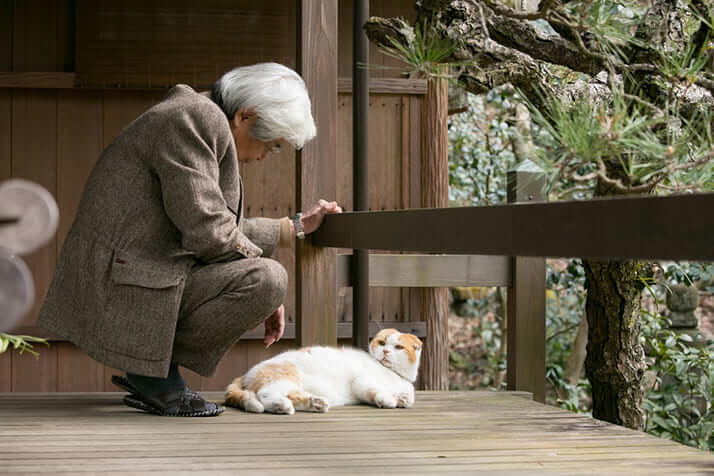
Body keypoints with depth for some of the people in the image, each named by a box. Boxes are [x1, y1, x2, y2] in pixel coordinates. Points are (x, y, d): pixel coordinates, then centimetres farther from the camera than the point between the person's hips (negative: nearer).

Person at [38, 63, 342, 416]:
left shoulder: (204, 120, 19)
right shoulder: (195, 118, -13)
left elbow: (224, 229, 26)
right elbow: (205, 231, -20)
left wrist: (296, 227, 27)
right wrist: (263, 287, -6)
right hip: (122, 292, -11)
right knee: (266, 279, -20)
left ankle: (145, 372, 14)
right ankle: (152, 368, -7)